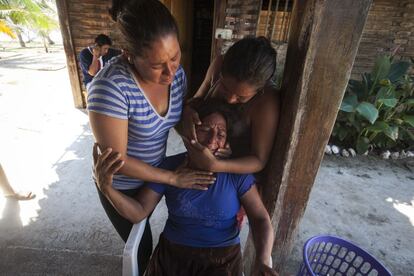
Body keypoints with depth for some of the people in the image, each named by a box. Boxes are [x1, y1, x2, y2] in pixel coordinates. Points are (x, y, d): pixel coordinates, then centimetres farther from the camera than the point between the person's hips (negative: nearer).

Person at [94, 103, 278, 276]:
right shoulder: (168, 168, -7)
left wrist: (262, 261, -25)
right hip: (172, 254, 2)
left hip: (222, 259, -1)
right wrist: (107, 187, -24)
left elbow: (260, 219, -7)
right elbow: (138, 213, -7)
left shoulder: (236, 173, -10)